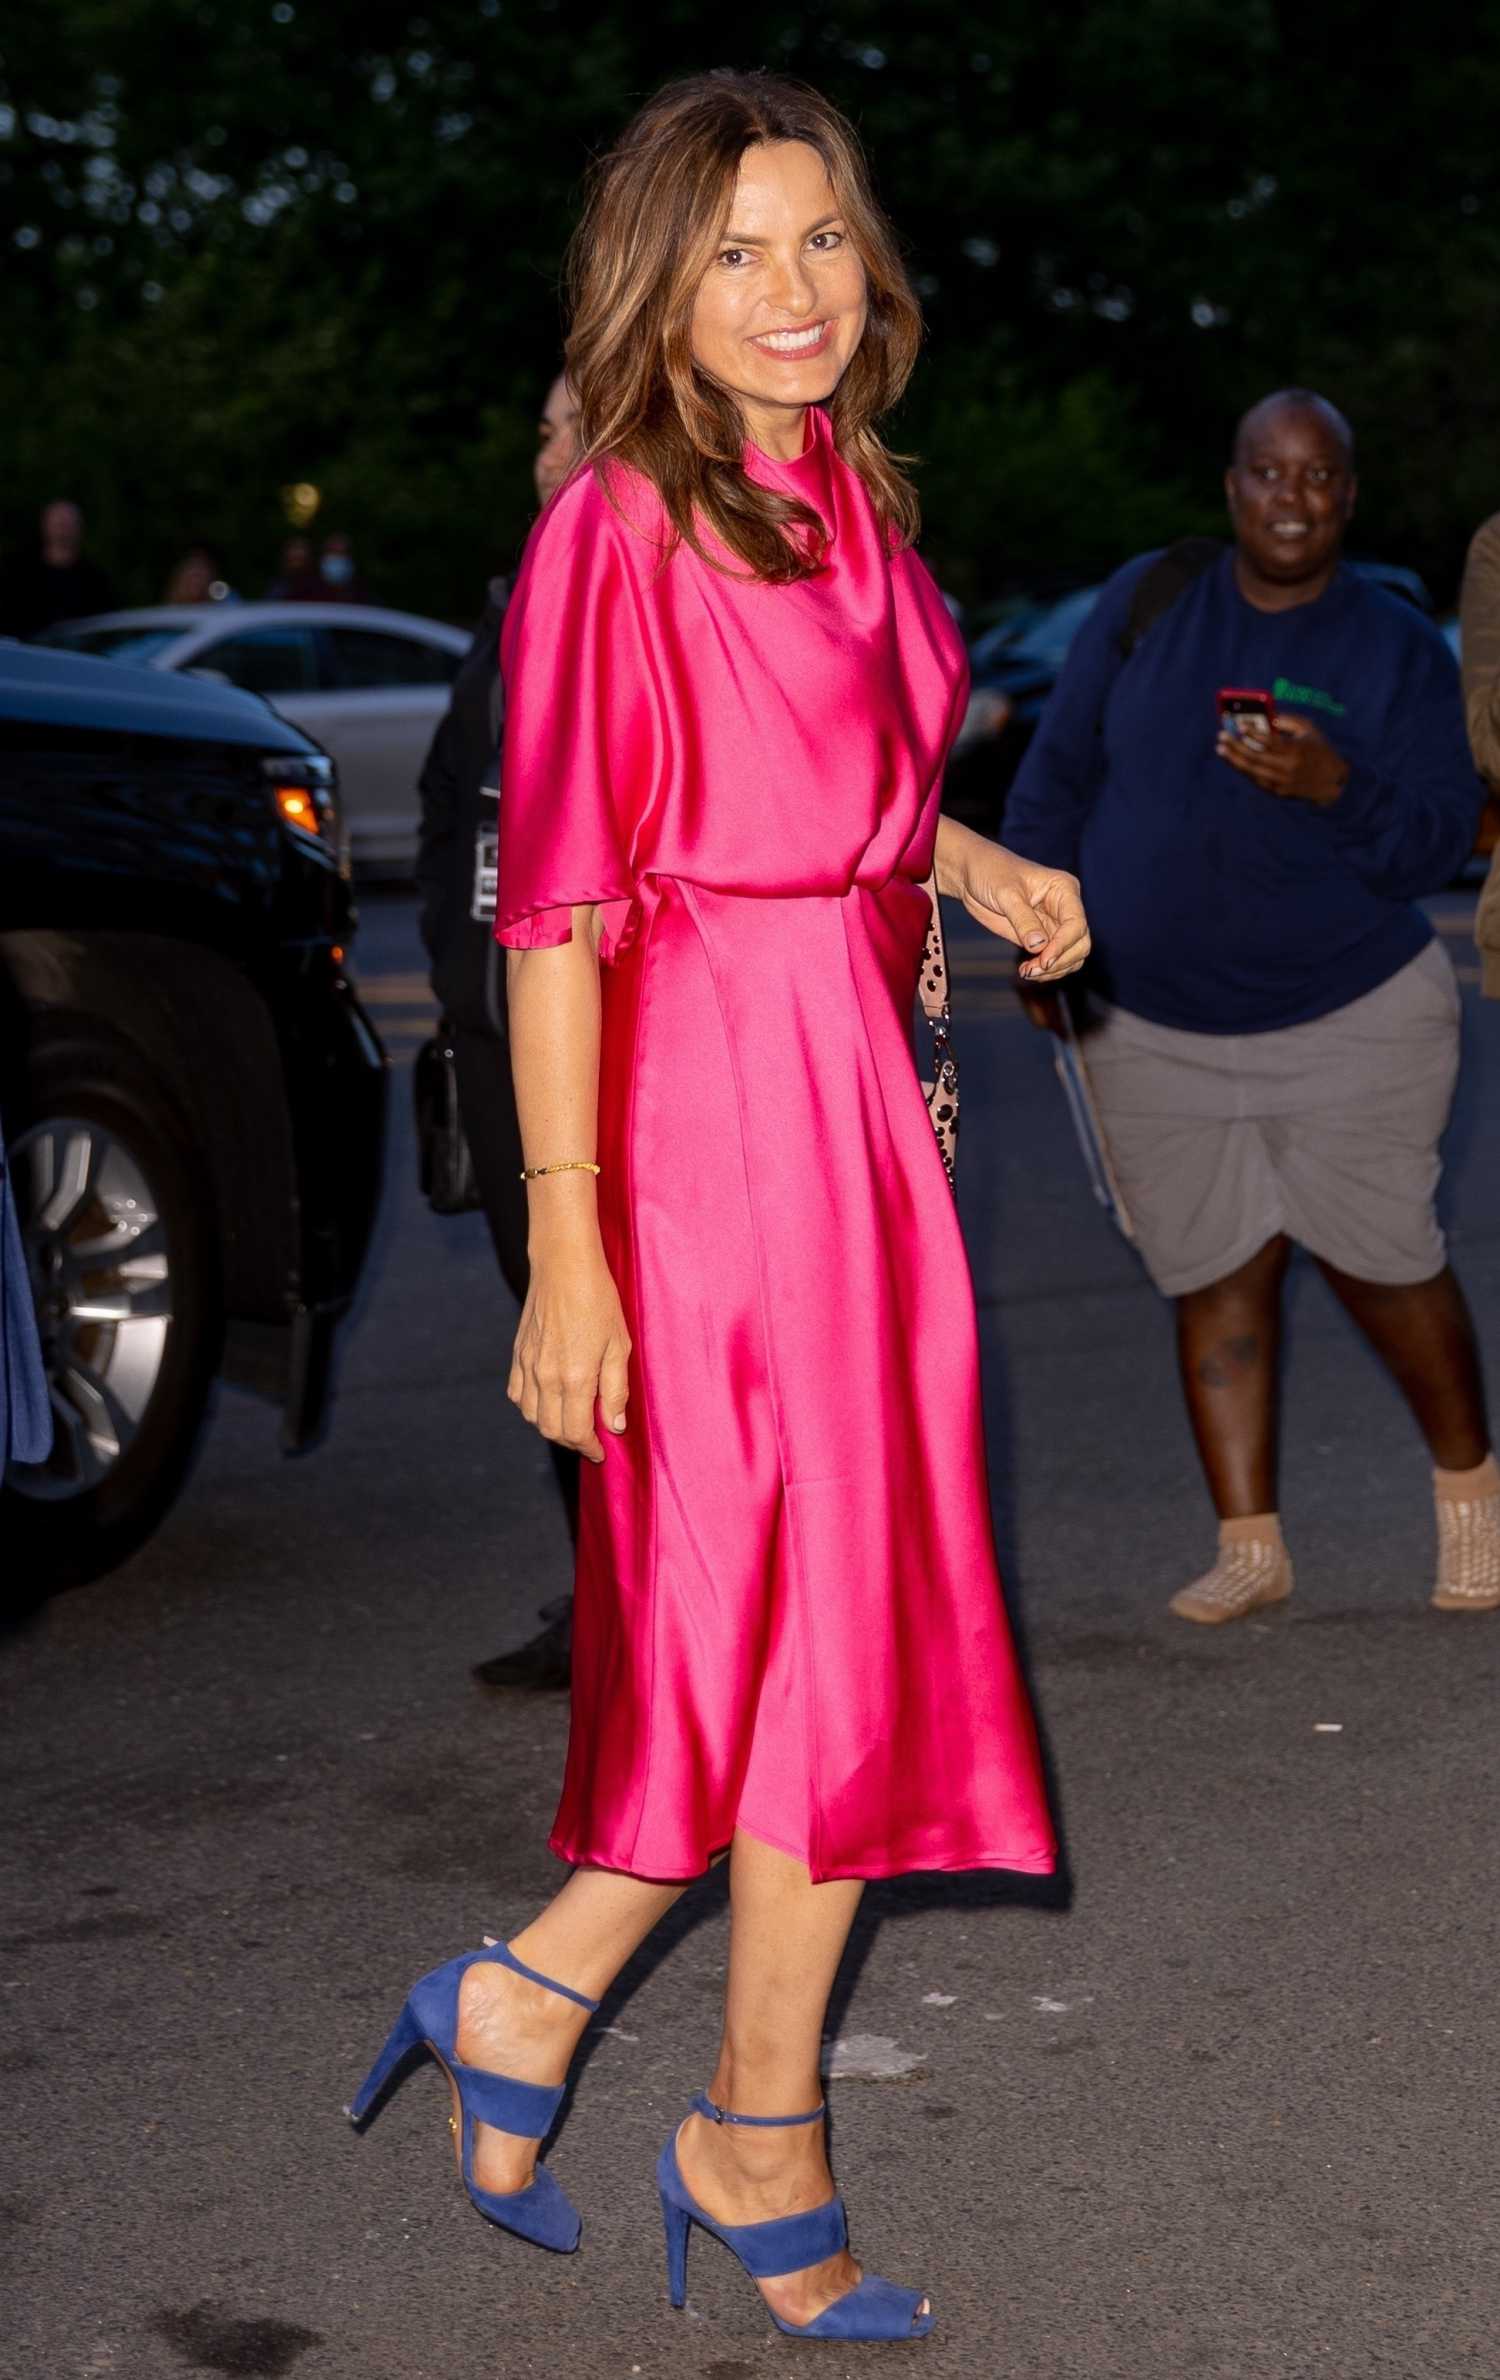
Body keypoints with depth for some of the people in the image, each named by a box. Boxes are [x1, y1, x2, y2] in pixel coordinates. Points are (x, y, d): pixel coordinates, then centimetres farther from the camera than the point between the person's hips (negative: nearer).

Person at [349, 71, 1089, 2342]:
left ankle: (529, 1994, 26)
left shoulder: (845, 497, 10)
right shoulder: (617, 535, -14)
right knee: (824, 1625, 2)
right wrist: (564, 1251, -18)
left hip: (857, 1086, 8)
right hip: (713, 1097, -8)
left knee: (794, 1624, 13)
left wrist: (977, 867, 8)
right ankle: (761, 2135, 20)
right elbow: (558, 909, -16)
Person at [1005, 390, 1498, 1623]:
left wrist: (1337, 790, -27)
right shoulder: (1148, 602, 1)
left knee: (1380, 1264, 1)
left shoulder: (1399, 646, -4)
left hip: (1351, 1017, -2)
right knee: (1216, 1282, 4)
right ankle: (1250, 1546, 14)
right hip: (1157, 1032, 2)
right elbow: (1059, 771, 7)